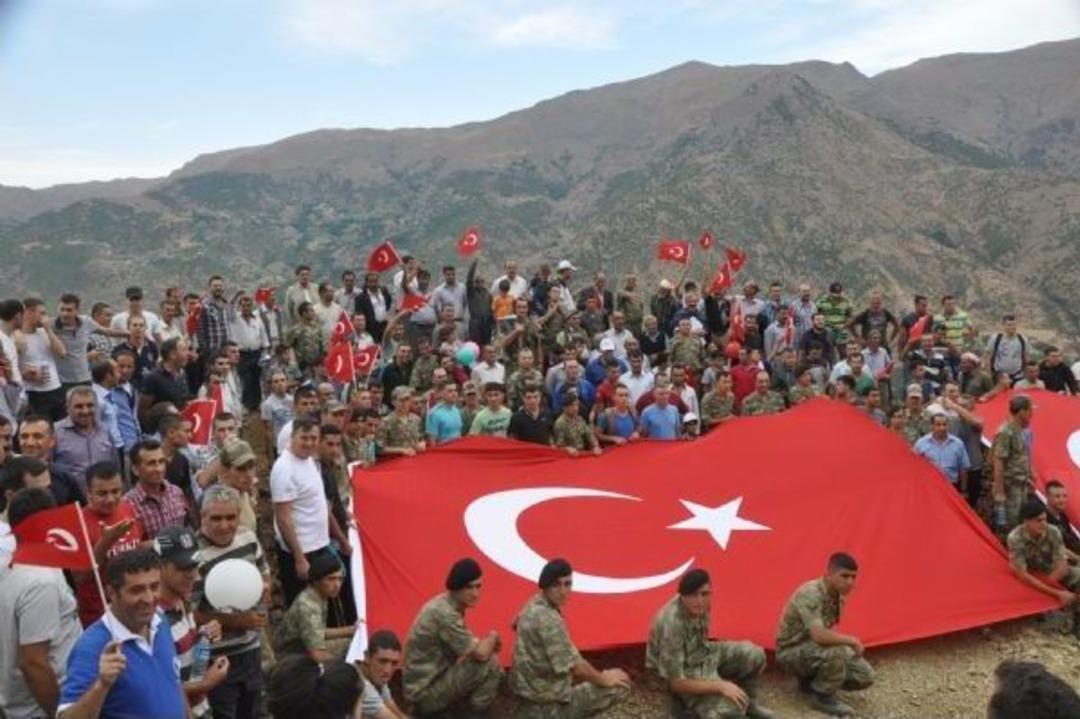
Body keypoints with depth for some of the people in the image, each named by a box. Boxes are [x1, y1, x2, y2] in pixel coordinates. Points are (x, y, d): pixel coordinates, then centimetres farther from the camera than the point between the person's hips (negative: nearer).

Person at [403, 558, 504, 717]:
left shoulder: (447, 605, 4)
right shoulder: (445, 613, -25)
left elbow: (471, 647, 17)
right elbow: (481, 654, -27)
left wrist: (489, 641, -2)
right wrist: (493, 636, -6)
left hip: (427, 683, 10)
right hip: (425, 692, -10)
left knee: (495, 674, 15)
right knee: (490, 664, -20)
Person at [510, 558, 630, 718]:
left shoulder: (533, 605, 3)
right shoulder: (548, 618, -24)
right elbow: (576, 667, -20)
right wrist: (604, 679, -2)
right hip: (548, 702, -8)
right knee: (620, 684, -3)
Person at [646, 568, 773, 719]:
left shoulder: (698, 607, -14)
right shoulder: (671, 625, -36)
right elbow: (676, 683, -28)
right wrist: (720, 686, -28)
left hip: (702, 654, 8)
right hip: (686, 672, -8)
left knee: (754, 655, 0)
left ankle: (747, 701, 24)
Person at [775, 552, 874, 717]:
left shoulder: (838, 595, -2)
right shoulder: (810, 595, -30)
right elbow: (819, 636, -41)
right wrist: (853, 641, -27)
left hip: (814, 649, 9)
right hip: (791, 653, -9)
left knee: (865, 676, 1)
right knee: (835, 650, -35)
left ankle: (810, 681, 14)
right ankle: (822, 697, -10)